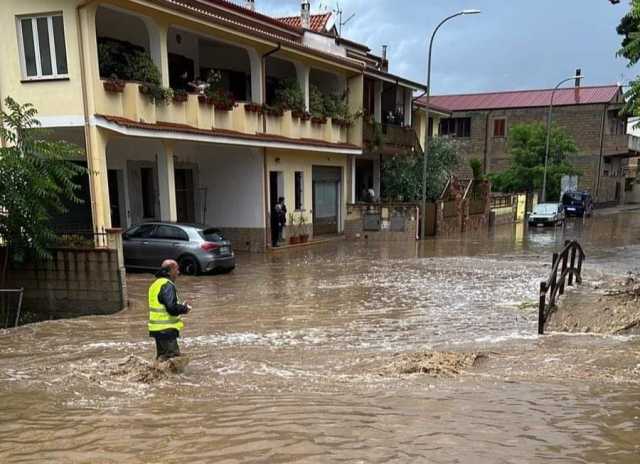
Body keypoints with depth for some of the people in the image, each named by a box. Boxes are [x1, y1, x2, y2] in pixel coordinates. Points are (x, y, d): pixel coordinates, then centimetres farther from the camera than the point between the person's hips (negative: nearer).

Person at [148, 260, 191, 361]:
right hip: (166, 329, -10)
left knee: (162, 356, 20)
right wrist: (184, 308, -7)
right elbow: (172, 308, -25)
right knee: (173, 357, -7)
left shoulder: (156, 284, 15)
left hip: (157, 328, 10)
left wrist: (181, 306, 13)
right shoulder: (167, 285, -17)